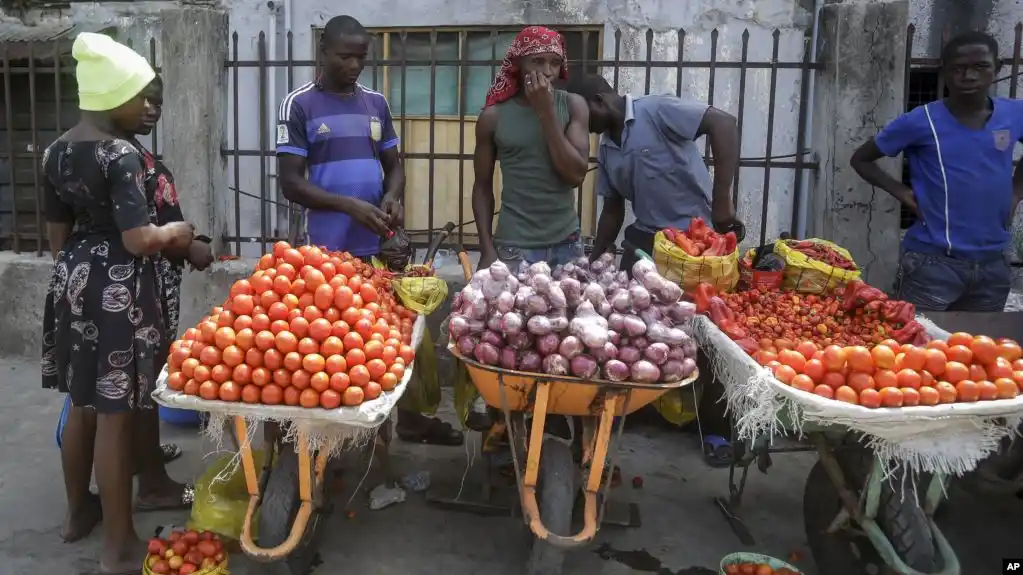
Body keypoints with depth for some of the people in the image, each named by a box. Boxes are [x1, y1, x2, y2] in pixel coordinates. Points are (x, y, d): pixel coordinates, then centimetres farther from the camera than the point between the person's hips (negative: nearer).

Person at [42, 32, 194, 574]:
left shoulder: (58, 150, 8)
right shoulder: (121, 156, -18)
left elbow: (57, 232, 14)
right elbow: (138, 240, -24)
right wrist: (175, 231, -4)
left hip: (72, 280, 9)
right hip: (115, 288, -9)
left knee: (82, 404, 21)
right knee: (115, 414, -1)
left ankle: (78, 510, 38)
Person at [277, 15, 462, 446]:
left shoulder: (376, 103, 10)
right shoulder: (300, 105, -5)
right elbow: (291, 182, -9)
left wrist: (393, 195, -10)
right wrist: (350, 206, -22)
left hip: (380, 245, 5)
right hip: (327, 250, -4)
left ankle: (407, 416, 24)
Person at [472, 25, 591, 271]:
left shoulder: (573, 106, -2)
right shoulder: (494, 116, -4)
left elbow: (576, 175, -12)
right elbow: (483, 187, 2)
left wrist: (546, 111, -14)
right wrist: (487, 249, -4)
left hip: (566, 244, 2)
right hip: (514, 247, -1)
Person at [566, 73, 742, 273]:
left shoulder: (655, 110, -14)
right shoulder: (605, 151, 10)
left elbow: (723, 123, -23)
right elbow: (612, 209, 18)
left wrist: (722, 201, -27)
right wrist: (596, 260, 13)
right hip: (644, 238, 7)